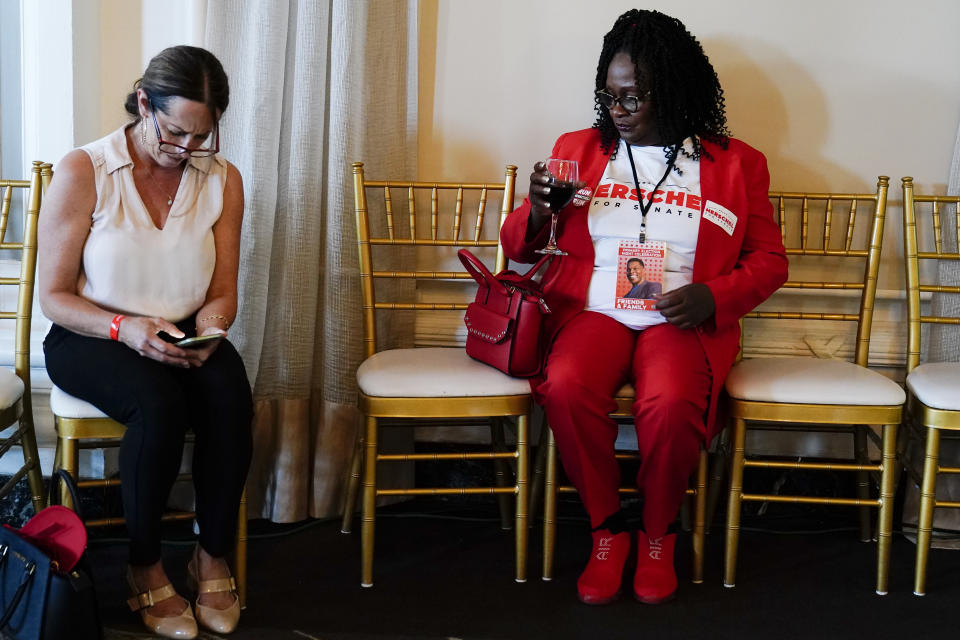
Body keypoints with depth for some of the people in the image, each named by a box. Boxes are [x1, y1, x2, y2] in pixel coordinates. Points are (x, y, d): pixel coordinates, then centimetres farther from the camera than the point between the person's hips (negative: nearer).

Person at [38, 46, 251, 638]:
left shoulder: (223, 180, 0)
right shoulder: (82, 173, -12)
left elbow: (222, 294, 6)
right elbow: (55, 295, -10)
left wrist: (209, 332, -17)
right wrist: (126, 328, -26)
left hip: (182, 337, 4)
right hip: (91, 337, -3)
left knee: (231, 397, -29)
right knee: (159, 403, -34)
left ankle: (214, 557, -10)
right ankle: (145, 568, -15)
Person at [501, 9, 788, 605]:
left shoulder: (735, 163, 10)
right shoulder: (579, 149, 14)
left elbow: (769, 260, 11)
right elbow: (518, 247, 17)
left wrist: (712, 298, -8)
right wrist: (535, 213, -8)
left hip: (685, 320, -1)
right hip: (593, 311, 2)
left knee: (670, 402, -34)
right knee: (566, 387, -32)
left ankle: (659, 535, -5)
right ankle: (608, 528, -9)